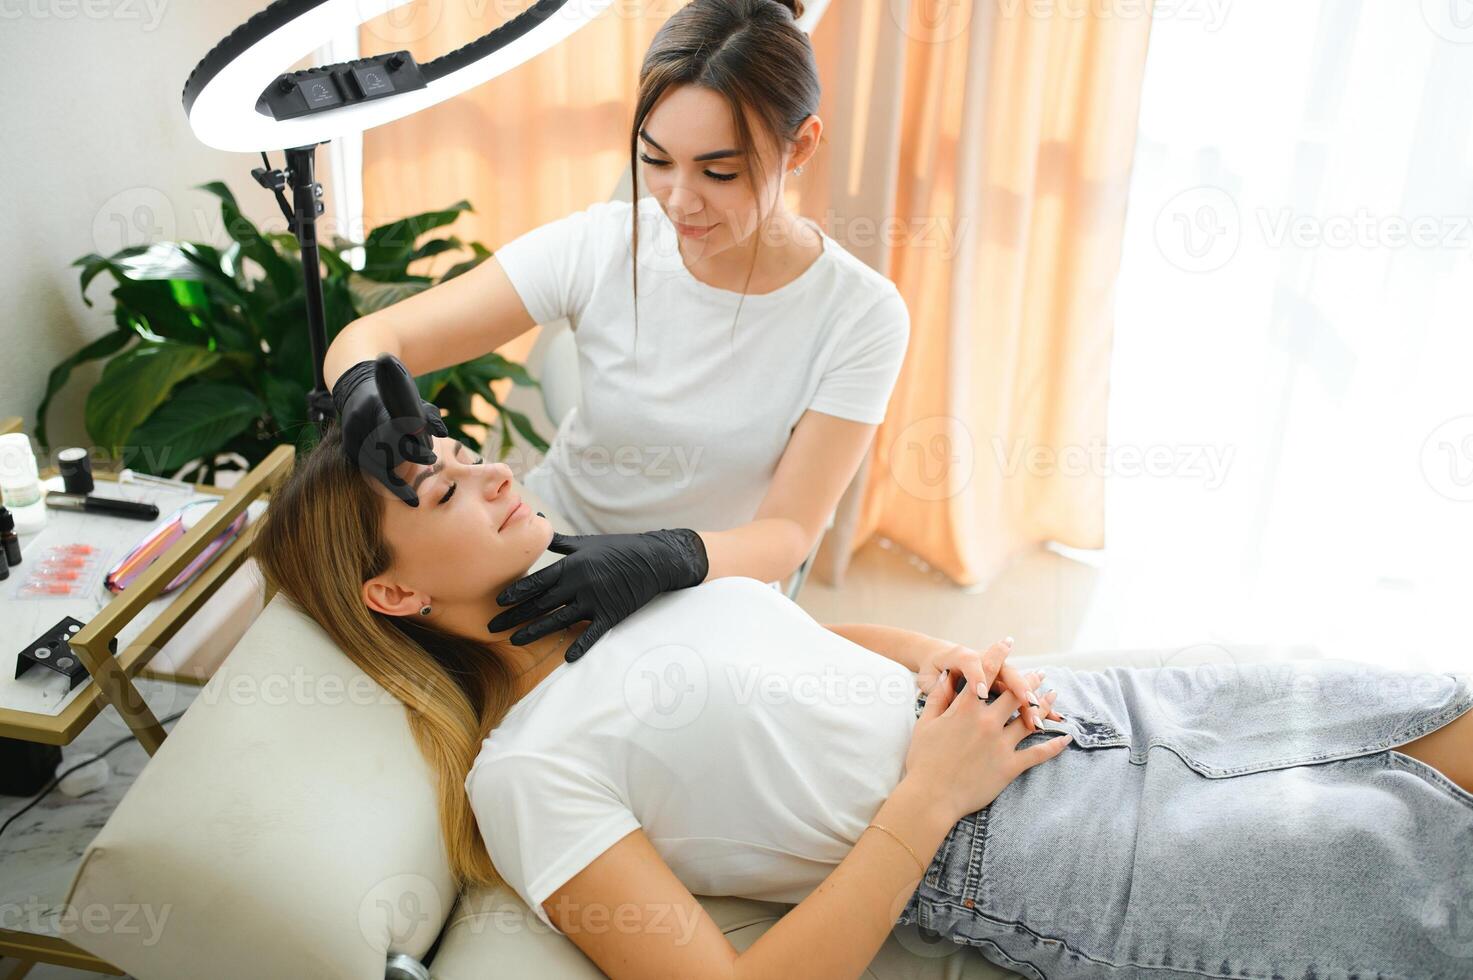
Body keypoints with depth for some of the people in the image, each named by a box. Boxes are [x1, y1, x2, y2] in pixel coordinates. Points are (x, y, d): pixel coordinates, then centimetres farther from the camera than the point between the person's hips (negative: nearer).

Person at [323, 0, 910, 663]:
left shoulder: (861, 316, -16)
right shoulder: (598, 247, -14)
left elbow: (789, 532, -17)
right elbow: (371, 337, -13)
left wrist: (669, 559, -39)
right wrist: (367, 397, -38)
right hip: (543, 556, 1)